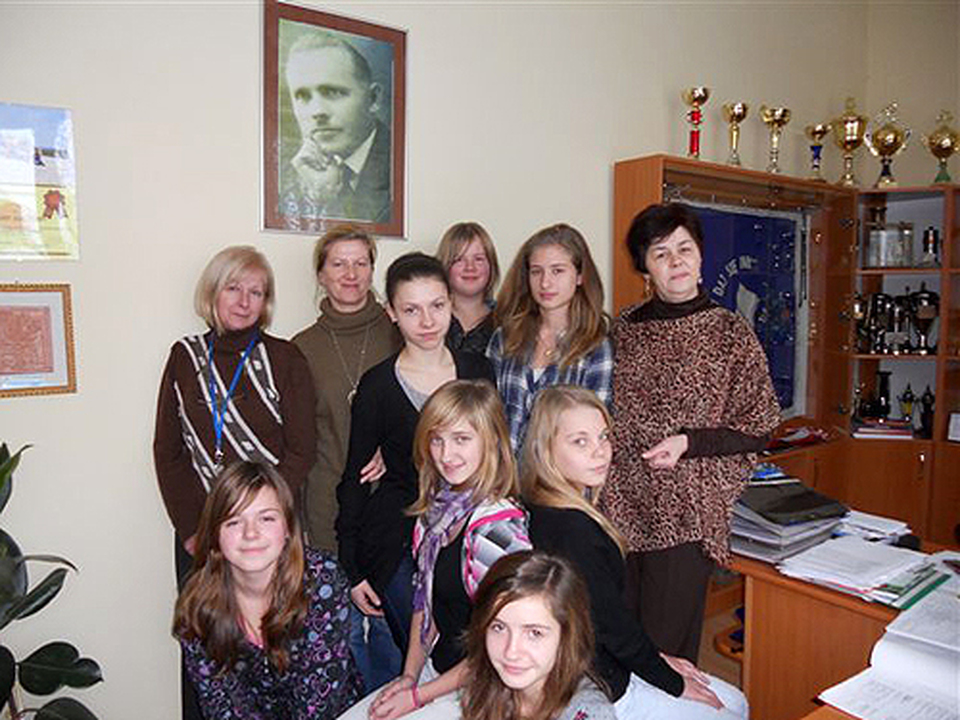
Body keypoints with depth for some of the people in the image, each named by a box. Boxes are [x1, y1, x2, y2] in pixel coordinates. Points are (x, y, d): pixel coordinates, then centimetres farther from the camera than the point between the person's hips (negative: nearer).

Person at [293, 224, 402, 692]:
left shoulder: (397, 335, 0)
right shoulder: (303, 348, 3)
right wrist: (295, 518, 3)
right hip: (331, 509, 1)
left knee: (390, 621, 12)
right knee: (344, 625, 11)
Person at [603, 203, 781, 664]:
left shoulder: (729, 332, -3)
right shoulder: (624, 329, 6)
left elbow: (758, 431, 0)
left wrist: (688, 442, -13)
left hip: (686, 513, -3)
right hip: (621, 505, 3)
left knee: (666, 648, 5)